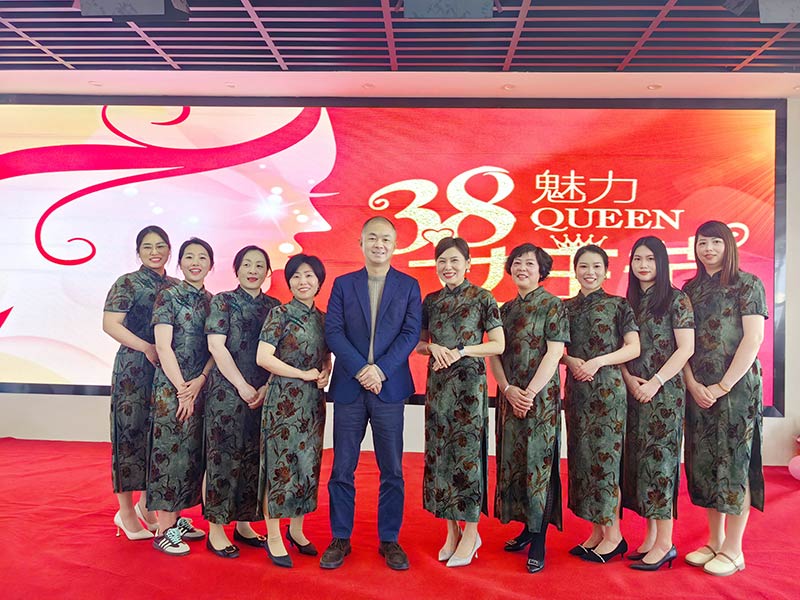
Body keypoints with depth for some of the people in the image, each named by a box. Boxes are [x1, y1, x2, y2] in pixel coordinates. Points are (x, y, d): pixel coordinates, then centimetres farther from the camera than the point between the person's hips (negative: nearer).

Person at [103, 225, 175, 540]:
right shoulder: (127, 283, -3)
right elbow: (110, 324, -12)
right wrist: (147, 348, -16)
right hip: (134, 369, -5)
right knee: (131, 431, -1)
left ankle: (147, 505, 25)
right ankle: (126, 512, 13)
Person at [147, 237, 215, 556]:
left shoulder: (211, 301, 11)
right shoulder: (168, 295, -5)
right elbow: (163, 346, -11)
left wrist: (200, 380, -9)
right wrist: (182, 389, -12)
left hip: (199, 387, 6)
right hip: (171, 387, -6)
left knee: (191, 452, 11)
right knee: (170, 450, -2)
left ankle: (178, 518, 24)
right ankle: (164, 530, 7)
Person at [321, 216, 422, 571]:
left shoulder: (409, 286, 7)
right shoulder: (343, 284, 8)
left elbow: (411, 333, -3)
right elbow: (333, 332, -1)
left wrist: (381, 370, -14)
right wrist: (361, 369, -14)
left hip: (390, 386, 0)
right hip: (348, 386, 1)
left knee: (392, 469, 6)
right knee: (342, 468, 7)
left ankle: (389, 540, 20)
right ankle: (340, 539, 21)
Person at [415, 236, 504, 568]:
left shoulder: (481, 298, -3)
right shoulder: (431, 301, 10)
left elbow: (498, 345, -5)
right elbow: (419, 342, 15)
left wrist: (461, 350, -16)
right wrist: (433, 347, -7)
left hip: (469, 383, -5)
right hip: (437, 383, 5)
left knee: (467, 452, -3)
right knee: (439, 453, 7)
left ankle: (470, 533, 11)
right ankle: (452, 531, 20)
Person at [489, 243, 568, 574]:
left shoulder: (552, 306, -4)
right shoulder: (505, 309, 12)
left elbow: (554, 353, -11)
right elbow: (495, 353, 7)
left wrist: (531, 392, -16)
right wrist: (509, 389, -7)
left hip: (541, 396, -6)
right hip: (509, 396, 6)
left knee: (538, 461, -3)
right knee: (512, 460, 9)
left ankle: (538, 540, 6)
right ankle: (527, 525, 24)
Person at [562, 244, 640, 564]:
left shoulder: (618, 305, 1)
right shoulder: (566, 307, 11)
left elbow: (633, 348, -5)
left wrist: (599, 361, -16)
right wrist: (571, 360, -10)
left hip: (608, 388, -4)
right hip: (576, 389, 5)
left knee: (604, 456, -4)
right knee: (581, 456, 6)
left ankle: (613, 535, 10)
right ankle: (597, 531, 18)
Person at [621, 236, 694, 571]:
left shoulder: (677, 299, -4)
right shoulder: (629, 302, 13)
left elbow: (686, 348, -9)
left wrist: (655, 382, -14)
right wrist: (630, 380, -5)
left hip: (664, 392, -6)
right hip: (633, 391, 6)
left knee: (658, 459, -6)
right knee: (637, 460, 7)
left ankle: (665, 543, 3)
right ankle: (651, 535, 17)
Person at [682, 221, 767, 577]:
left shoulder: (747, 285, -2)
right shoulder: (690, 289, 11)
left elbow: (753, 339, -10)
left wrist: (722, 387, -14)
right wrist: (693, 384, -6)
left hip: (736, 387, -5)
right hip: (697, 390, 5)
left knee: (735, 462, 0)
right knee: (705, 463, 9)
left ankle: (733, 550, 12)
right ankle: (715, 541, 23)